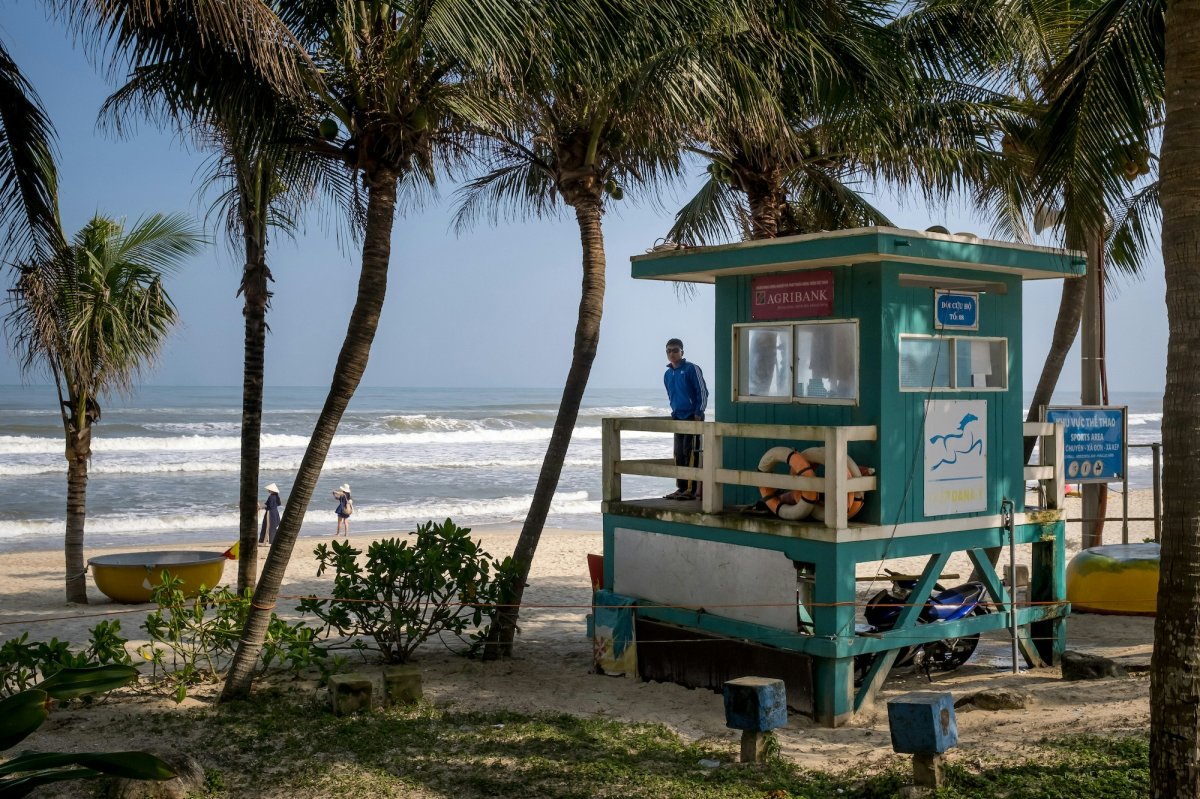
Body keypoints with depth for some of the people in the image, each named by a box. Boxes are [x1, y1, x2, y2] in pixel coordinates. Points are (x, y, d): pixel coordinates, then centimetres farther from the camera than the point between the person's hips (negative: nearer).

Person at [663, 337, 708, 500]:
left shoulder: (691, 369, -6)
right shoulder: (668, 374, 14)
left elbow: (703, 391, -8)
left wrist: (699, 413, -12)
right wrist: (674, 411, 17)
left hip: (693, 417, -7)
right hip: (678, 418, 7)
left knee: (690, 452, -10)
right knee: (679, 454, 7)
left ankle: (691, 489, -10)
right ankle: (681, 488, 13)